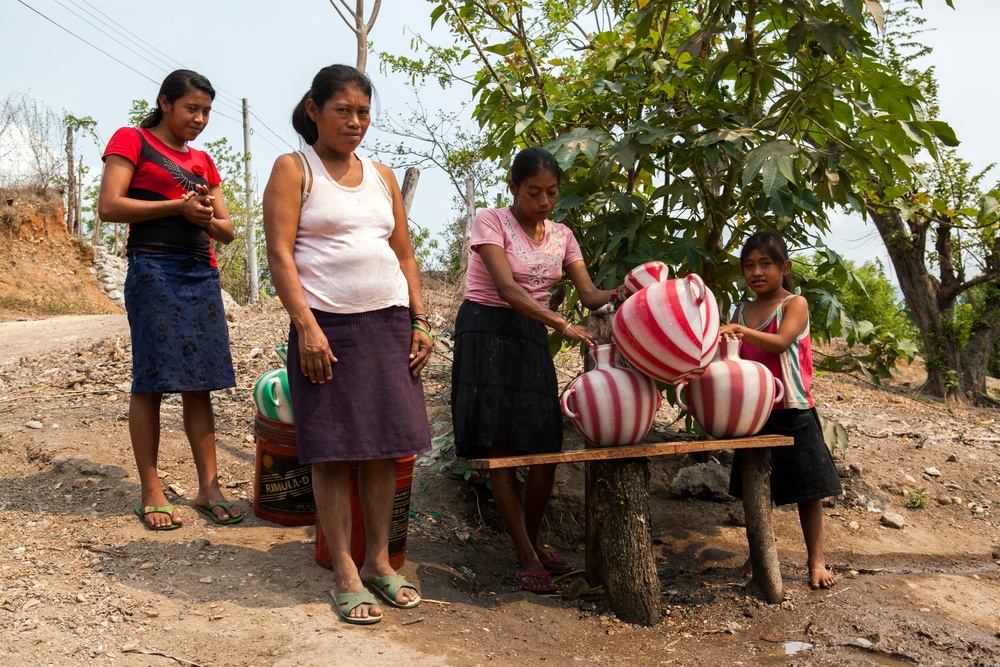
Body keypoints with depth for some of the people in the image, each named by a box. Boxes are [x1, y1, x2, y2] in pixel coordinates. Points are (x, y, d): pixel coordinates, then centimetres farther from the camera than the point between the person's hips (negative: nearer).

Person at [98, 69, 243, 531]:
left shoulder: (203, 161, 20)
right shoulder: (132, 141, 5)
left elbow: (227, 230, 18)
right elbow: (109, 206, -7)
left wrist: (208, 218, -5)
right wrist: (179, 205, -10)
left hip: (202, 274, 6)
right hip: (154, 270, -5)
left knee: (199, 384, 4)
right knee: (151, 382, -3)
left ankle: (208, 488, 8)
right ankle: (151, 494, 4)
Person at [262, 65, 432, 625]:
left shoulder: (382, 176, 17)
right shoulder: (294, 169, 3)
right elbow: (280, 253, -7)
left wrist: (420, 321, 7)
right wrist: (306, 326, -16)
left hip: (390, 324, 5)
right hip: (328, 326, -4)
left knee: (384, 447, 6)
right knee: (333, 452, -1)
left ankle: (379, 562, 19)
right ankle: (345, 575, 9)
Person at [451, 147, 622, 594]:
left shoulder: (561, 236, 10)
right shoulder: (491, 221, -7)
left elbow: (588, 294, 1)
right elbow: (507, 288, -21)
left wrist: (617, 294, -23)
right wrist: (563, 325, -31)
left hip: (532, 339, 5)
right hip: (487, 334, -5)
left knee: (546, 448, 1)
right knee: (501, 450, -7)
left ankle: (532, 543, 21)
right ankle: (527, 558, 0)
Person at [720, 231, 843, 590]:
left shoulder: (795, 304, -6)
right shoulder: (741, 311, 9)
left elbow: (780, 342, -24)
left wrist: (741, 331, -37)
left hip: (792, 413, -4)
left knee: (807, 488, 3)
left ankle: (816, 561, 14)